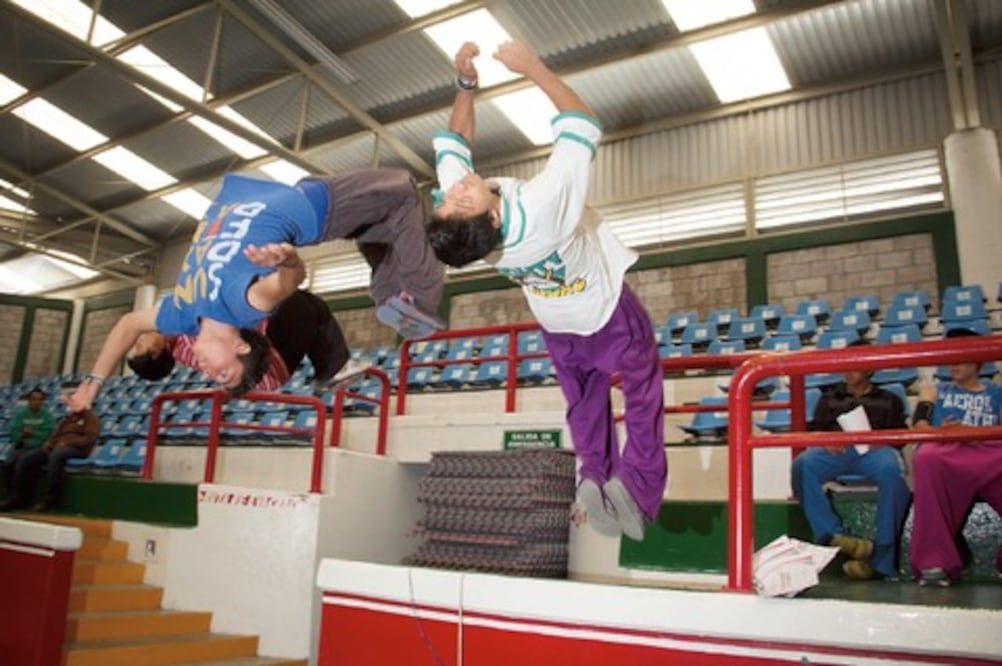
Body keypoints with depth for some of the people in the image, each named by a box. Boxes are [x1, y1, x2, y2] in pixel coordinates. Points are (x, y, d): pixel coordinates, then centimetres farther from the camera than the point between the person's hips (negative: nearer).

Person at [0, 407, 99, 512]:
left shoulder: (91, 418, 3)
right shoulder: (68, 418, 26)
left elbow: (89, 439, -11)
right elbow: (57, 435, 24)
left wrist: (67, 443, -17)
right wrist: (49, 443, 1)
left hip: (77, 449, -8)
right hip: (57, 447, 8)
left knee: (55, 456, -40)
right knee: (25, 459, -9)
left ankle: (51, 499, -34)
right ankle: (17, 498, -7)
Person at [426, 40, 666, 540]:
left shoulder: (456, 214, -28)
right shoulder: (544, 203, -43)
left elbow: (453, 143, -8)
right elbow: (583, 122, -29)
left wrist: (466, 84, -13)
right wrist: (533, 67, -25)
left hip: (557, 321, 5)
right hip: (607, 310, -5)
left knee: (583, 400, 24)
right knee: (642, 392, 12)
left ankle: (595, 476, 18)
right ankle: (639, 488, 5)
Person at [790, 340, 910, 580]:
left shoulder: (888, 400, 31)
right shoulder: (829, 397, 34)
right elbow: (814, 428, 20)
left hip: (876, 450, -1)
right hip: (836, 450, 1)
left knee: (892, 471, -39)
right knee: (802, 465, -34)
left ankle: (881, 558, -37)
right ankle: (833, 535, -41)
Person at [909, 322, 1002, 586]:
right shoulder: (933, 390, 30)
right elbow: (920, 424, 11)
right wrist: (937, 432, -12)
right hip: (945, 450, 0)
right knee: (926, 459, -40)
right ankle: (934, 560, -40)